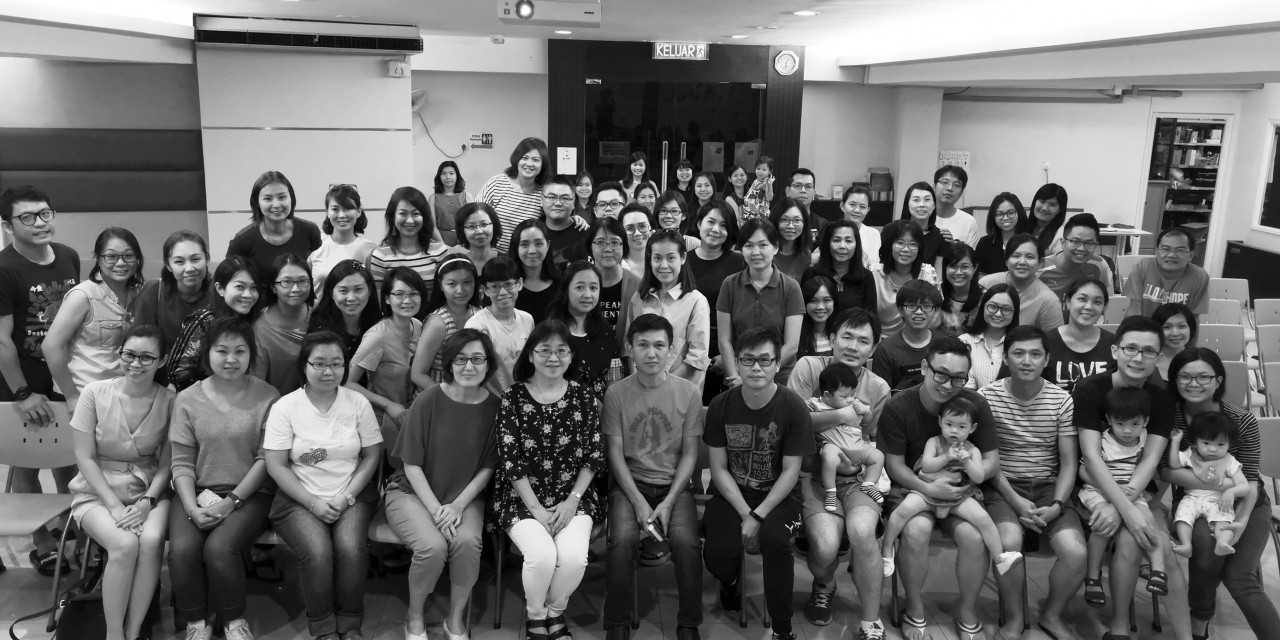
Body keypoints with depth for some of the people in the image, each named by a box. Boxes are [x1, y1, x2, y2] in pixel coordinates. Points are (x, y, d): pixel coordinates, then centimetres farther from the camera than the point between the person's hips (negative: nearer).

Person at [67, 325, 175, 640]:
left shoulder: (168, 400, -4)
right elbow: (85, 457, -5)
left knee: (152, 540, -30)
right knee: (125, 544, -29)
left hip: (149, 492, 1)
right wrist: (114, 506, -13)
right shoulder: (95, 393, -7)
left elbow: (166, 464, 0)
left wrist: (147, 502, -16)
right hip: (98, 492, -1)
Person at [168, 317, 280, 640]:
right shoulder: (187, 399, 4)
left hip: (248, 494, -2)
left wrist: (231, 502, -13)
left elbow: (265, 459, -4)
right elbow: (182, 463, 1)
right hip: (197, 492, 2)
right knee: (182, 549, -24)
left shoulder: (267, 397, -2)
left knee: (219, 548, -27)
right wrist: (193, 508, -14)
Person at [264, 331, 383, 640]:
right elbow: (276, 466, -4)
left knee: (351, 549, -27)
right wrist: (314, 503, -13)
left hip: (352, 496, 1)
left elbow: (372, 455, 5)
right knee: (317, 552, -28)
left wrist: (347, 496, -8)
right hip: (300, 499, -1)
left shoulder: (358, 403, 3)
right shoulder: (285, 407, -2)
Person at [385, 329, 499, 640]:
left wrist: (458, 505, -14)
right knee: (433, 546, -29)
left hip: (465, 495, 2)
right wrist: (436, 509, -18)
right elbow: (411, 465, -9)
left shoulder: (494, 406, -6)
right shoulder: (428, 401, -12)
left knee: (468, 541, -28)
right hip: (413, 491, -2)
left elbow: (488, 467, 0)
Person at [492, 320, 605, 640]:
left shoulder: (583, 397, 2)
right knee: (542, 554, -27)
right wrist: (537, 509, -13)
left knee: (574, 556, -24)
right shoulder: (513, 398, -5)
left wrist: (573, 500, -8)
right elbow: (510, 461, -8)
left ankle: (556, 610, 8)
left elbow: (594, 455, 3)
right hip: (523, 497, -1)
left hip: (573, 496, 2)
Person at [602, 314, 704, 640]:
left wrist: (668, 503, -11)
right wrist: (639, 502, -14)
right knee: (622, 541, -28)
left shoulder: (689, 393, -1)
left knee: (687, 542, -26)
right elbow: (615, 454, -3)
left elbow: (689, 454, 0)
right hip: (630, 483, 0)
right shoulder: (616, 393, -2)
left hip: (674, 484, 0)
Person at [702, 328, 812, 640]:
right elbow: (719, 468, -3)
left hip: (777, 494, -2)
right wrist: (745, 513, -15)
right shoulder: (721, 406, -6)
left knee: (774, 539, -33)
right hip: (731, 493, 2)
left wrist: (758, 516, -19)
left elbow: (790, 472, -10)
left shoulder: (793, 407, -12)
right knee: (717, 554, -22)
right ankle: (730, 581, 19)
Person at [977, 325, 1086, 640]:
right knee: (1008, 542, -32)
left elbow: (1069, 461, 2)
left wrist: (1057, 505, -13)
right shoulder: (987, 397, -6)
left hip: (1049, 487, 2)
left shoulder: (1061, 399, 0)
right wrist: (1015, 501, -15)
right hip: (1003, 486, -2)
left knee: (1076, 553, -22)